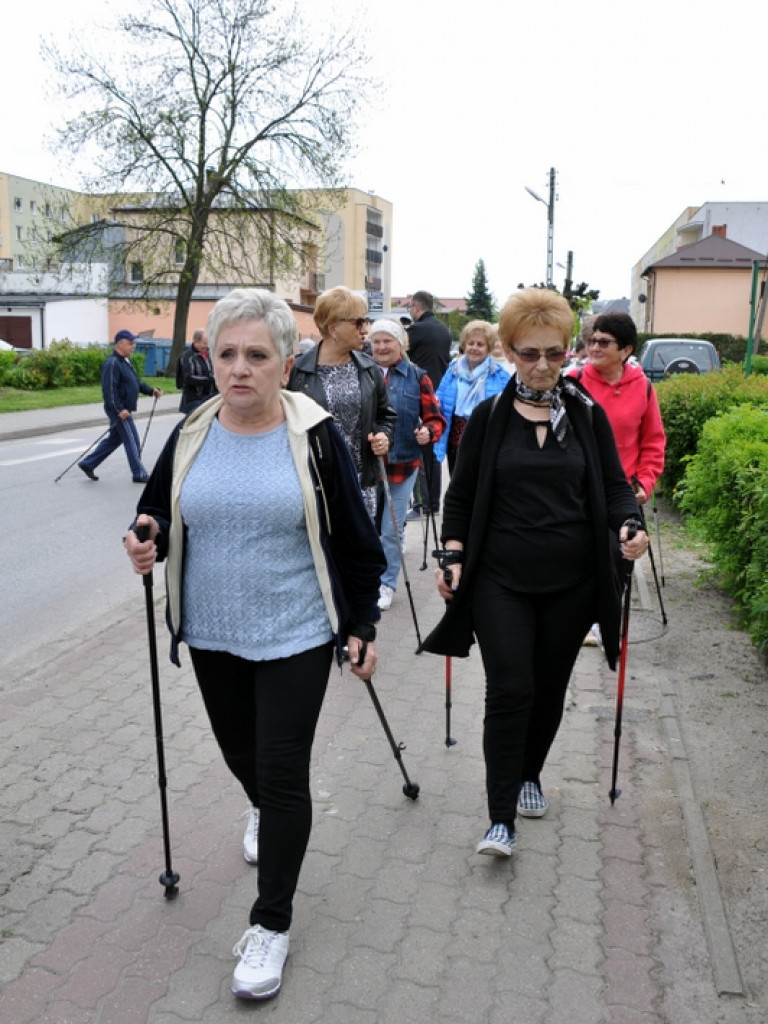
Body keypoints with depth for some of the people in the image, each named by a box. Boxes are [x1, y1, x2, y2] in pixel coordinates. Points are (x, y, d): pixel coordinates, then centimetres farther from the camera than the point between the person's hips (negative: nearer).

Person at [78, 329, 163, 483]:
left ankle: (88, 464, 25)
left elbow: (136, 382, 23)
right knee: (132, 441, -3)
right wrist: (119, 409, -28)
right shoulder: (112, 363, -18)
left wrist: (151, 390, 10)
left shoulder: (126, 361, 15)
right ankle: (139, 475, 6)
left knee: (114, 439, 17)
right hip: (119, 411, -10)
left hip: (125, 409, 10)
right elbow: (109, 389, -24)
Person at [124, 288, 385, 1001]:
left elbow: (354, 541, -3)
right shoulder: (192, 435, 0)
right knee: (239, 752, 22)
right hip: (211, 635, 4)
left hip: (295, 637, -4)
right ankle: (262, 810, 57)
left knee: (283, 774, 0)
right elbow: (157, 513, 11)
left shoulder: (314, 437, -10)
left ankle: (271, 923, 19)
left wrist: (362, 627, -1)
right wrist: (148, 538, -12)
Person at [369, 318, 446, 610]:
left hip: (402, 464, -1)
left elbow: (435, 418, 2)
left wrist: (428, 432, -18)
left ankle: (387, 584, 21)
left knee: (391, 530, 5)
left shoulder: (416, 377, 1)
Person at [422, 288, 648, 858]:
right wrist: (454, 556, -4)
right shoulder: (489, 416, 0)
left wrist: (628, 525, -15)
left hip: (572, 584, 2)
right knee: (509, 691, -6)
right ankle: (502, 818, 5)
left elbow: (614, 485, 6)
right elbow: (462, 494, 5)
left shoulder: (589, 415, 2)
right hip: (501, 581, -1)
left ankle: (530, 775, 38)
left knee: (550, 688, 13)